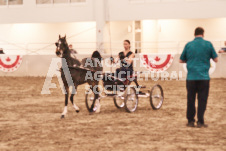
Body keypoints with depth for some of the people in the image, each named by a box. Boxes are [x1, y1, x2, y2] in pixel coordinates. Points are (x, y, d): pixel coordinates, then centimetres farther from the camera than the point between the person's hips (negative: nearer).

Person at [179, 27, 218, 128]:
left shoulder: (188, 45, 3)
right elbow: (215, 59, 6)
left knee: (191, 100, 8)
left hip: (191, 77, 1)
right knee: (202, 100, 3)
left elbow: (181, 60, 11)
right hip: (204, 77, -1)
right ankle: (200, 121, 1)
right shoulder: (208, 44, -1)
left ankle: (190, 121, 12)